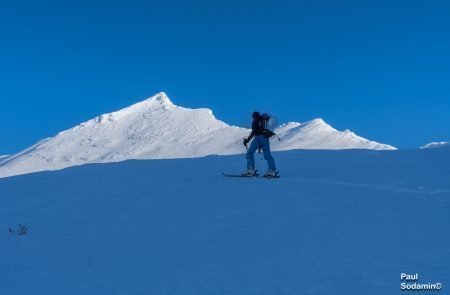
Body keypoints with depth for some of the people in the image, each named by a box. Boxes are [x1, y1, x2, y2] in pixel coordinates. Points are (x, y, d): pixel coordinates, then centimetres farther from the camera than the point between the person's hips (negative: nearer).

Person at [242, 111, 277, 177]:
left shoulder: (255, 121, 5)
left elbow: (253, 132, -7)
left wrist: (247, 140, -5)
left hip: (259, 138, -6)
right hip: (266, 139, 6)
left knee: (250, 153, 1)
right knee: (267, 155, 6)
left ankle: (251, 169, -9)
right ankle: (272, 170, -6)